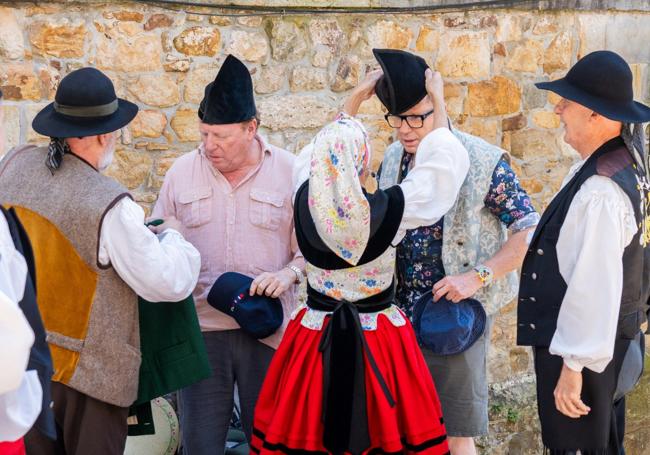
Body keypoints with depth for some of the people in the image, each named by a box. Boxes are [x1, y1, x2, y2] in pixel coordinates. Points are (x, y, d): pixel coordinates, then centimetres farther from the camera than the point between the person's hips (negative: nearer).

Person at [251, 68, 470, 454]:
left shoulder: (305, 203, -9)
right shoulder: (389, 209, -18)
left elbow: (319, 151, 13)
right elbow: (445, 163, -3)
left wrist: (355, 100, 22)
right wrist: (439, 102, 10)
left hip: (316, 339, 3)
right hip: (379, 339, -3)